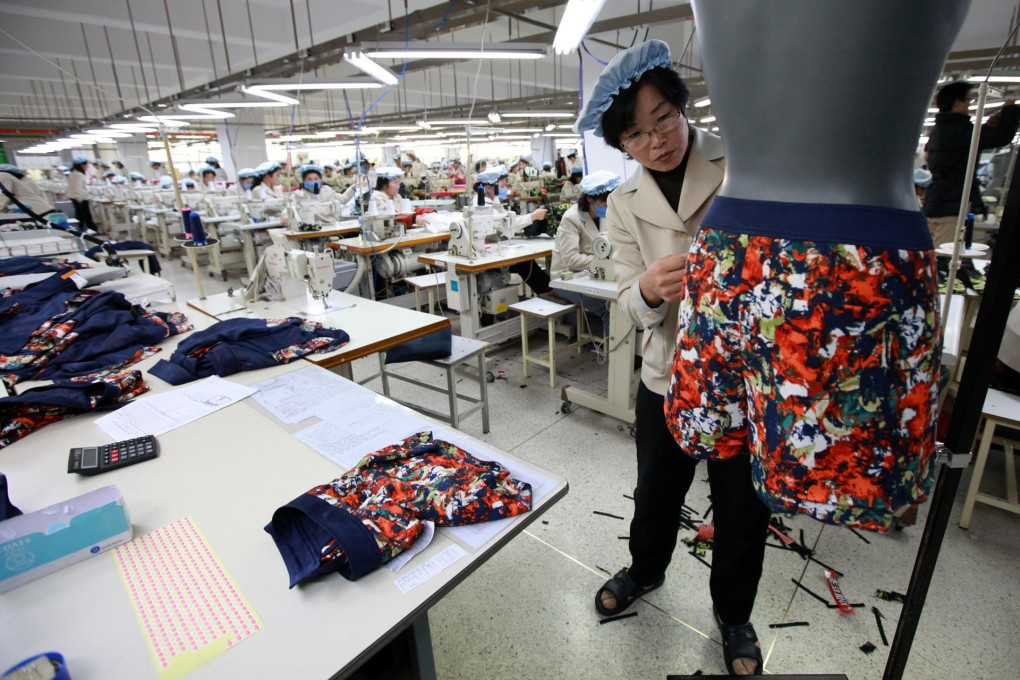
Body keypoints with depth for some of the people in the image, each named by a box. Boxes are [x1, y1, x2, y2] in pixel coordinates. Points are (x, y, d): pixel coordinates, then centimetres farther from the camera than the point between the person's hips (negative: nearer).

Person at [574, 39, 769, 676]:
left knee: (744, 507, 16)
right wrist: (649, 290, -27)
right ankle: (645, 570, 54)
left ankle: (734, 613, 46)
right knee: (656, 492, 21)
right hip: (669, 376, 2)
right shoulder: (625, 204, -1)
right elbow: (635, 306, -3)